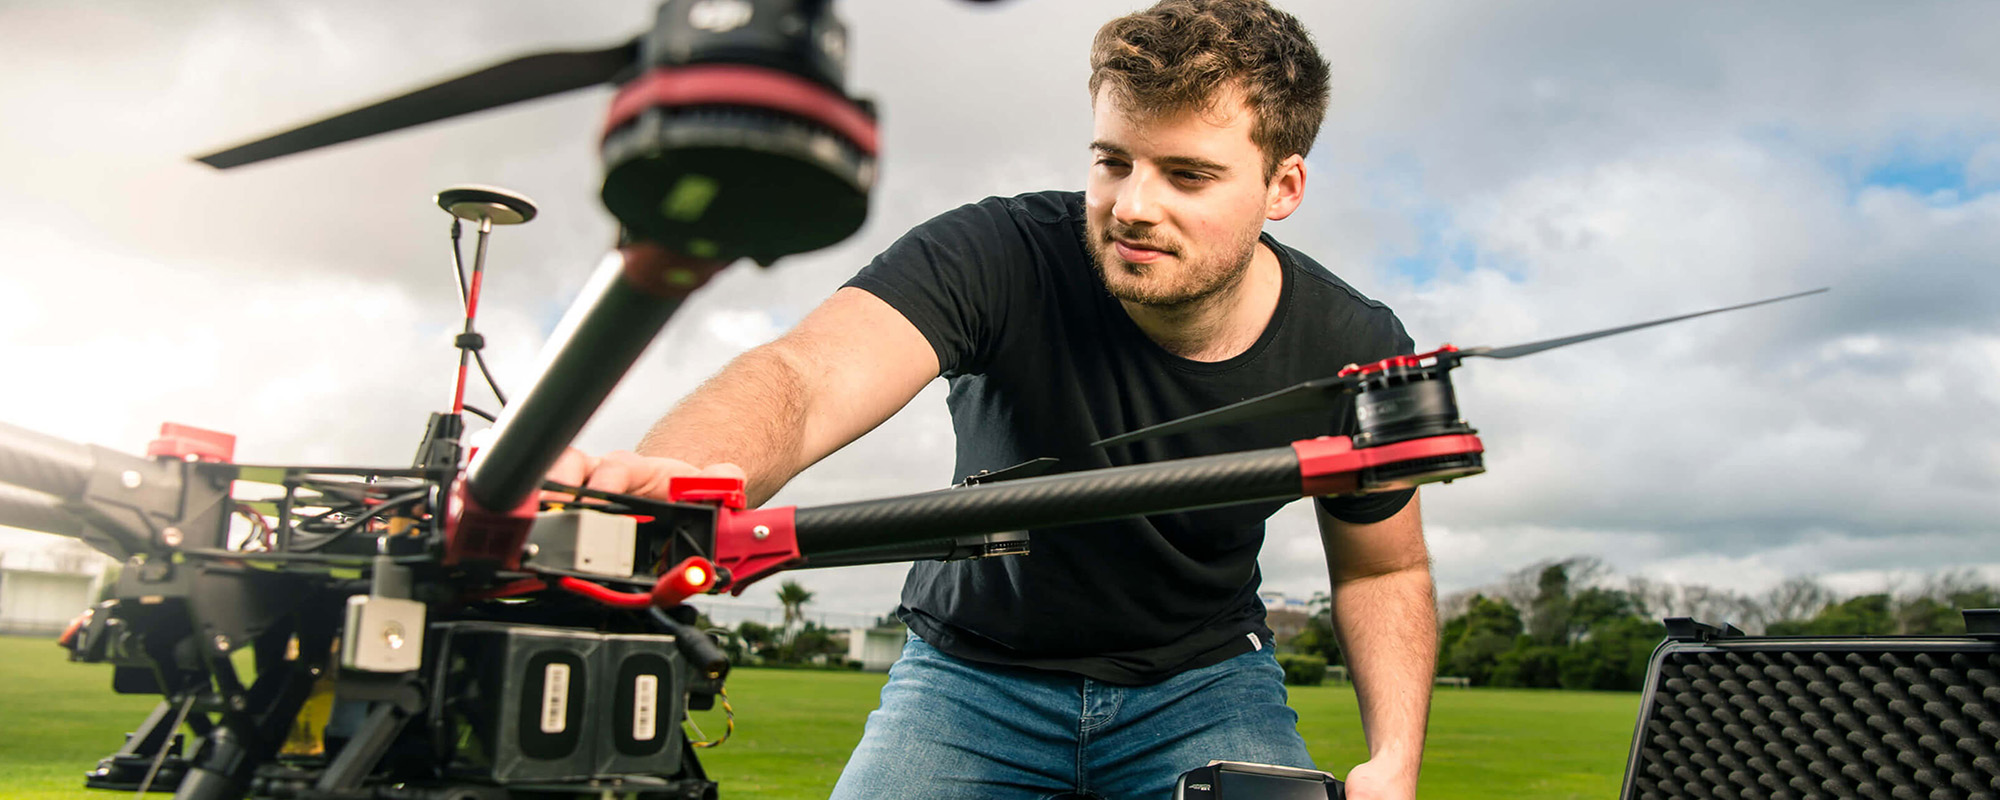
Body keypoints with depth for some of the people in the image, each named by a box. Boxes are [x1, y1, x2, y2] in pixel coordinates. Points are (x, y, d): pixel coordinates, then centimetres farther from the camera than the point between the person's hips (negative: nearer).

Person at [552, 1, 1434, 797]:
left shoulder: (1355, 353, -15)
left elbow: (1383, 568, 1)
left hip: (1201, 681, 2)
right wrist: (656, 482, -66)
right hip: (977, 669, -1)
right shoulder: (997, 258, -26)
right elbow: (805, 377, -43)